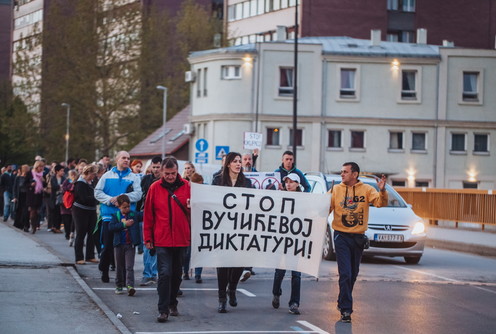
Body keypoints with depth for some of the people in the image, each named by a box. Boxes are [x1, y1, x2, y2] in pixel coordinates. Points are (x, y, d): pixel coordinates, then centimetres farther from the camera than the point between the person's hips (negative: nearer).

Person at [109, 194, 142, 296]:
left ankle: (130, 286, -17)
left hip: (130, 245, -2)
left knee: (129, 267, -8)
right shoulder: (116, 216, 2)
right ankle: (119, 286, 23)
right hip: (119, 244, 2)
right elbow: (111, 227, -11)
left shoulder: (134, 215, 2)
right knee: (119, 267, 12)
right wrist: (124, 224, -17)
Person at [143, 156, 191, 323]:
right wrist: (148, 238, 2)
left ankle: (172, 304, 29)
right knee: (165, 273, -11)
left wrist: (191, 207, -14)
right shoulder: (155, 188, -1)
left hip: (181, 238, 2)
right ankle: (163, 310, -8)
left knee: (176, 274, 13)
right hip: (162, 239, -2)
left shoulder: (186, 186, 2)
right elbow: (148, 214, 3)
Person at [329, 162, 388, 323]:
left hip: (358, 237, 2)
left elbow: (380, 203, -11)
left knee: (353, 275, 14)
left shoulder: (366, 190, 2)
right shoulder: (336, 190, 0)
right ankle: (346, 309, -8)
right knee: (345, 274, -10)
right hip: (341, 236, -2)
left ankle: (343, 302, 32)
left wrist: (382, 191, -30)